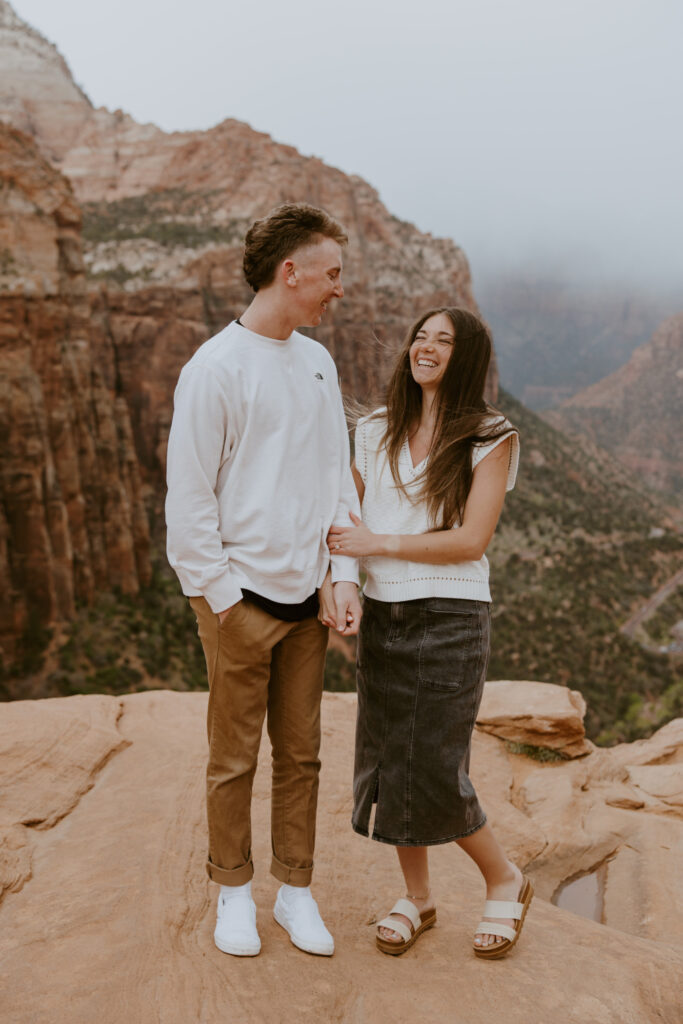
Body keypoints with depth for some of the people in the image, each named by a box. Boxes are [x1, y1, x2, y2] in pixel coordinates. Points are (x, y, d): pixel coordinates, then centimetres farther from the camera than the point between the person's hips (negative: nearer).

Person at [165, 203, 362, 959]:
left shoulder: (317, 363, 10)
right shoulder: (215, 369, -10)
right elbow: (188, 498, -9)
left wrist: (346, 575, 4)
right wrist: (222, 599, -10)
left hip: (306, 599, 6)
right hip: (240, 598, -5)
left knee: (300, 754, 13)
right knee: (234, 758, 8)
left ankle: (296, 892, 28)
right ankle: (233, 892, 27)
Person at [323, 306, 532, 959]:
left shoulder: (491, 438, -3)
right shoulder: (376, 432, 11)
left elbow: (471, 541, -10)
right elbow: (345, 518, 16)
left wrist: (378, 543, -13)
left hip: (450, 617, -4)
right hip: (381, 616, 5)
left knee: (436, 776, -4)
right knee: (387, 764, 8)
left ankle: (505, 881, 25)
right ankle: (417, 897, 30)